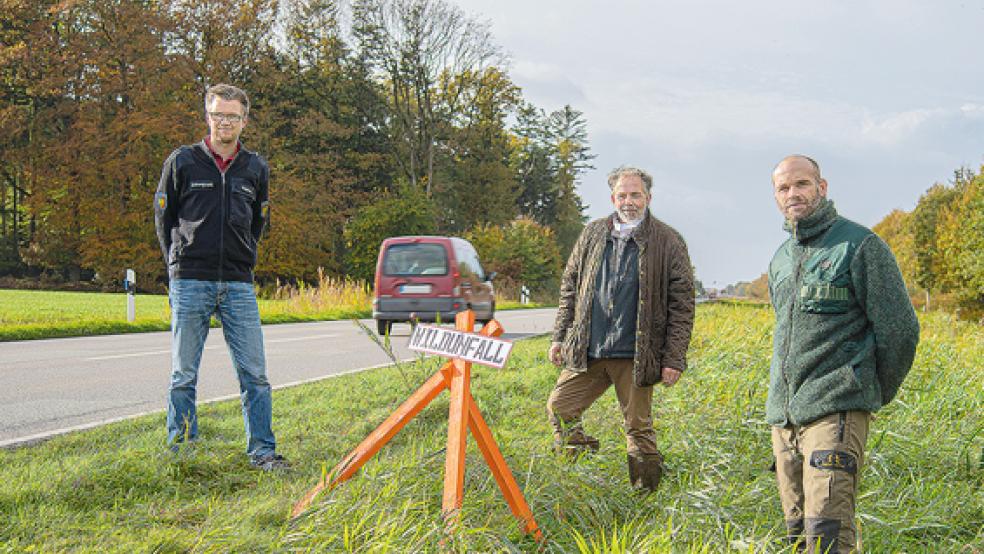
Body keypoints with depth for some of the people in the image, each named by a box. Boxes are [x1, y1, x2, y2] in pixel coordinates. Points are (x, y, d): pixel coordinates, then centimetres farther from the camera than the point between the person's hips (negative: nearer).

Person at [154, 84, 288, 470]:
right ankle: (180, 449, 14)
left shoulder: (256, 168, 10)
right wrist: (179, 261, 9)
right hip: (190, 283, -2)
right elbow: (163, 215, 10)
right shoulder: (183, 162, 2)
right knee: (183, 376, 4)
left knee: (255, 375, 0)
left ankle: (262, 450, 8)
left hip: (238, 285, 2)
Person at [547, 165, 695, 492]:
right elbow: (570, 287, 17)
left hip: (635, 355, -4)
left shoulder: (668, 242, -2)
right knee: (559, 409, 2)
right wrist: (560, 337, 11)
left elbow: (682, 303, -3)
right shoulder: (592, 235, 9)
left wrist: (674, 358, -8)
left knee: (639, 428, 4)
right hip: (586, 351, 4)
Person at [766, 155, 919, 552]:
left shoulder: (860, 245, -5)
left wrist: (878, 394, 4)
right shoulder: (780, 259, 18)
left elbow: (899, 328, -4)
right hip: (783, 413, 7)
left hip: (836, 410, -7)